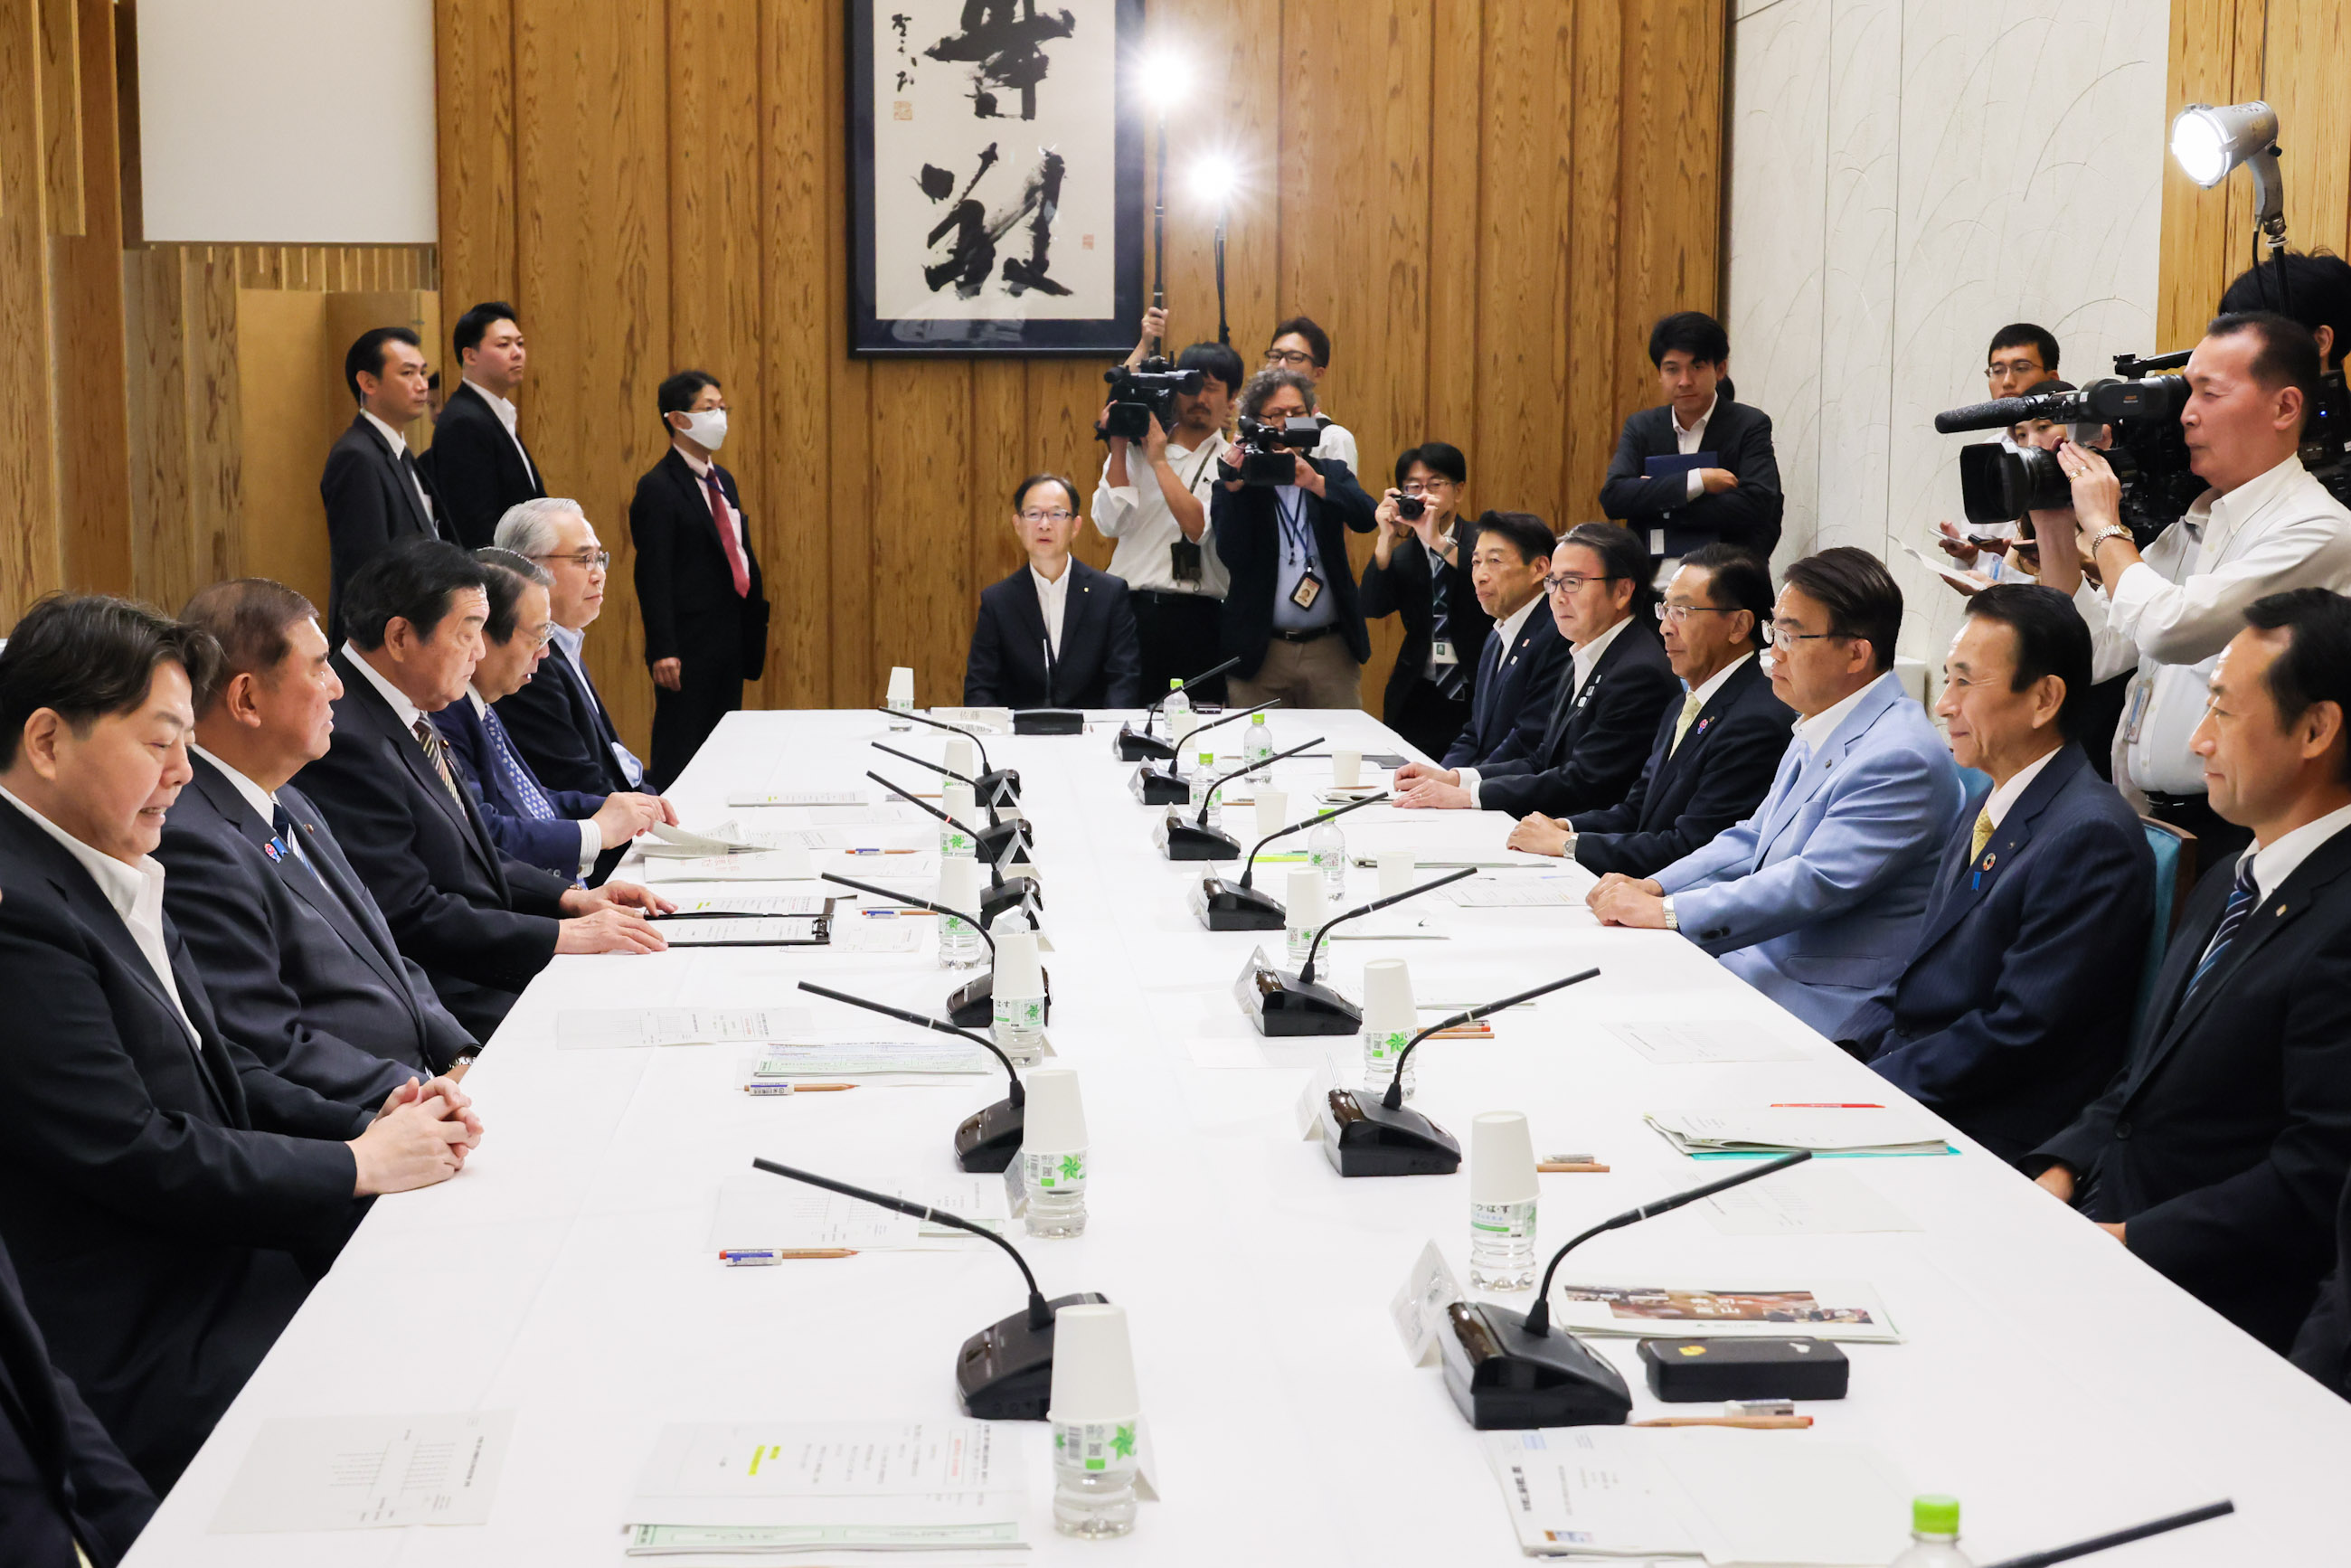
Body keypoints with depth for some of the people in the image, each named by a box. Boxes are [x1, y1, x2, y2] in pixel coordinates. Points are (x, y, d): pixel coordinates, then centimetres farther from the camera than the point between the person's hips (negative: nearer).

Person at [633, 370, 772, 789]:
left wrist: (753, 626, 14)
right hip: (689, 647, -8)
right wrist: (663, 651, -21)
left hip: (730, 643, 8)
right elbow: (653, 575, -16)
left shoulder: (722, 480, 15)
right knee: (680, 754, -3)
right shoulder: (658, 489, -11)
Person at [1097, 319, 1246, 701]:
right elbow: (1110, 524, 0)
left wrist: (1159, 462, -10)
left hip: (1196, 617, -2)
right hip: (1129, 610, 2)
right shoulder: (1135, 448, 11)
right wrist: (1118, 448, -4)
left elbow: (1202, 529, -11)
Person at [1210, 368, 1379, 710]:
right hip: (1259, 652, -2)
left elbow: (1366, 518, -8)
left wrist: (1315, 482, -23)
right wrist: (1233, 486, -17)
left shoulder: (1332, 474, 13)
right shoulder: (1236, 484, 5)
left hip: (1332, 650, 2)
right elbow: (1233, 557, -9)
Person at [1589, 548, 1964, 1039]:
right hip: (1761, 964, 9)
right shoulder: (1816, 732, 13)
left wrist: (1664, 913, -24)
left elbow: (1818, 883, -25)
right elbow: (1754, 839, 19)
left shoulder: (1899, 758, -20)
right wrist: (1653, 887, 2)